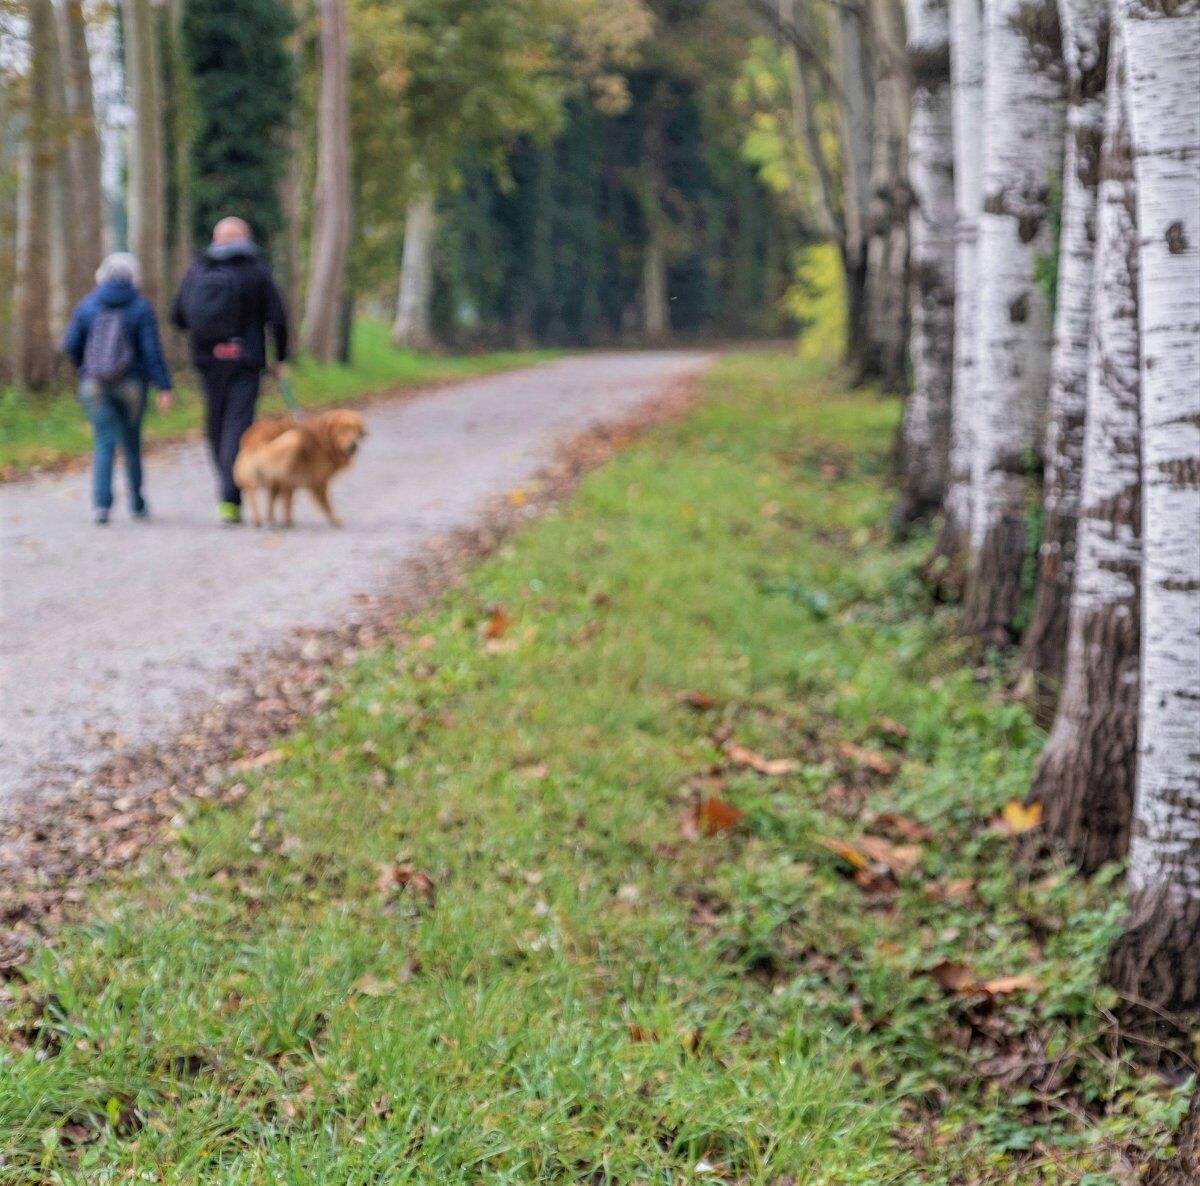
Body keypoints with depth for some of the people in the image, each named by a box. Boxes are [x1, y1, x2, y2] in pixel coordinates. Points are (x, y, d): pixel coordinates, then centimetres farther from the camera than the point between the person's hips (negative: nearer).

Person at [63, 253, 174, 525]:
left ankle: (102, 503, -17)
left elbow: (70, 346, 1)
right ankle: (137, 503, 27)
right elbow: (152, 351, -12)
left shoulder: (87, 305, 0)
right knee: (131, 441, 15)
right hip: (131, 385, 0)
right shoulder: (140, 307, -6)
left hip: (94, 384, 1)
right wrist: (164, 387, -11)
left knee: (104, 442, 0)